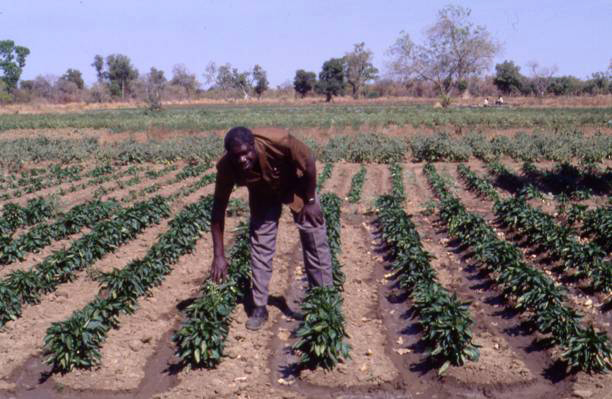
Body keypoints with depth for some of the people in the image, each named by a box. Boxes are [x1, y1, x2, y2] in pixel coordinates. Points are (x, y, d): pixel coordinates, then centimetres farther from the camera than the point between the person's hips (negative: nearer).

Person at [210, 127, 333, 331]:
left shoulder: (278, 141, -42)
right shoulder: (226, 167, -32)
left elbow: (309, 162, -23)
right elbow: (218, 209, -23)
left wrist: (311, 201, -16)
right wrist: (219, 255, -24)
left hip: (296, 186, -2)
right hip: (263, 194, 2)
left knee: (315, 242, 1)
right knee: (259, 247, -2)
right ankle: (259, 308, 11)